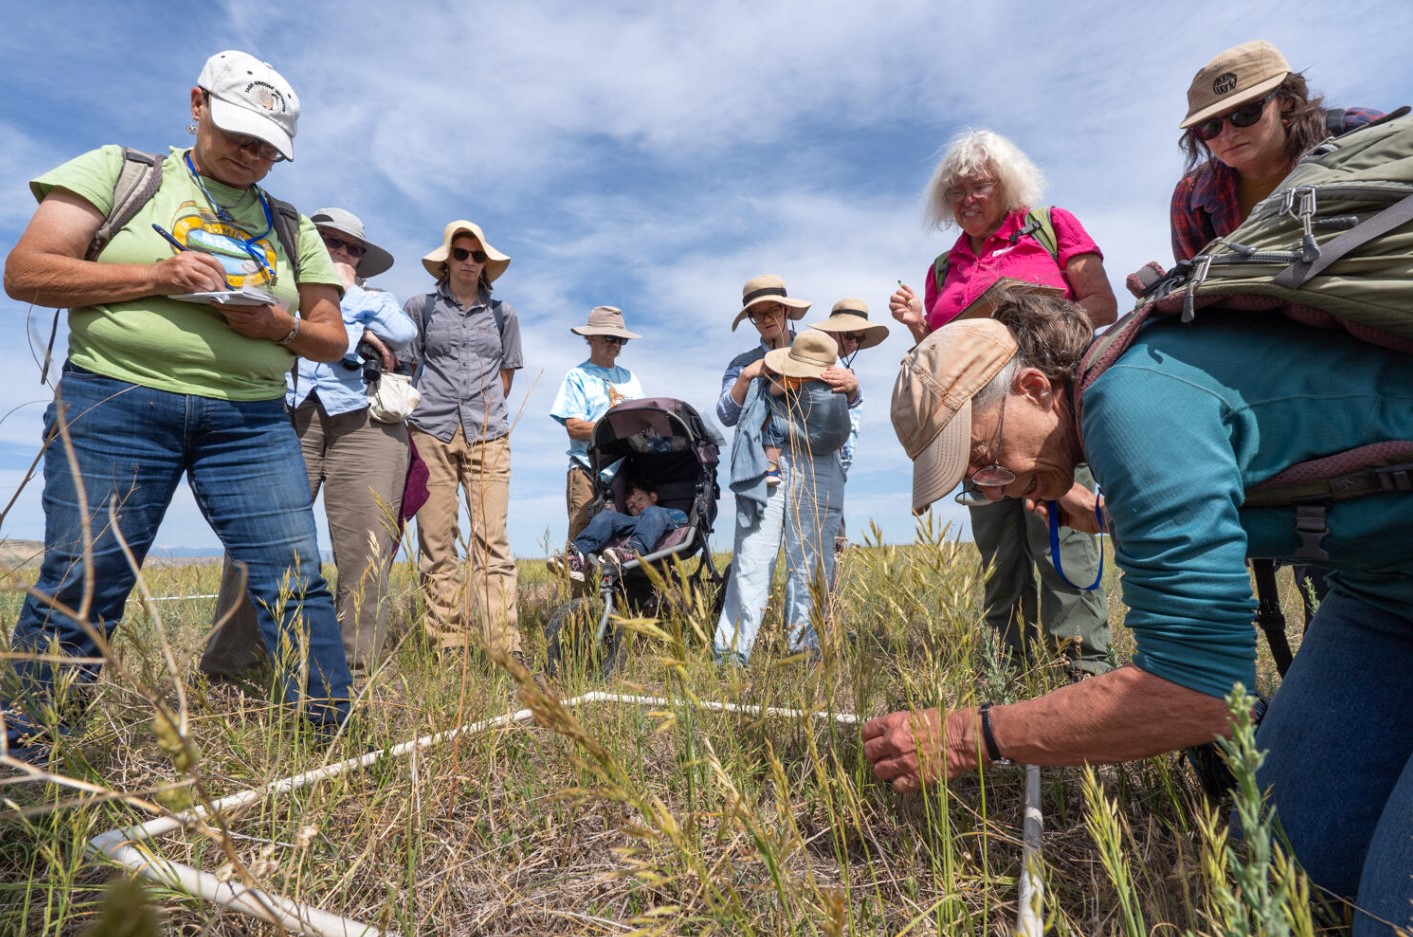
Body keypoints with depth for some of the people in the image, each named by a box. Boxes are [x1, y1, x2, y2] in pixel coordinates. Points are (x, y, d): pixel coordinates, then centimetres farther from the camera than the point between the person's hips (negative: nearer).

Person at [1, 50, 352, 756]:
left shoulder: (290, 226, 18)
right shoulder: (119, 170, 11)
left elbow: (333, 338, 15)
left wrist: (281, 327, -6)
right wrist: (156, 276, -12)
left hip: (251, 424, 2)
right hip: (115, 403, -2)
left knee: (295, 582, -5)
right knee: (79, 586, -1)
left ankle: (333, 739, 3)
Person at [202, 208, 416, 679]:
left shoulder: (374, 299, 26)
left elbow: (403, 333, 4)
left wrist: (347, 293, 12)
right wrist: (359, 335, 0)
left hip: (363, 424, 0)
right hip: (286, 419, 0)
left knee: (365, 552, -9)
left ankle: (356, 670, -5)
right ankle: (226, 667, -3)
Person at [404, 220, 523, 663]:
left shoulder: (503, 313, 16)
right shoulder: (420, 307, 13)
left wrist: (484, 409, 10)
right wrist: (428, 405, 10)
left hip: (488, 434, 0)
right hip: (431, 431, 0)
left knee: (492, 539, -7)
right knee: (435, 540, -2)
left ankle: (506, 644, -9)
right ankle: (448, 643, 4)